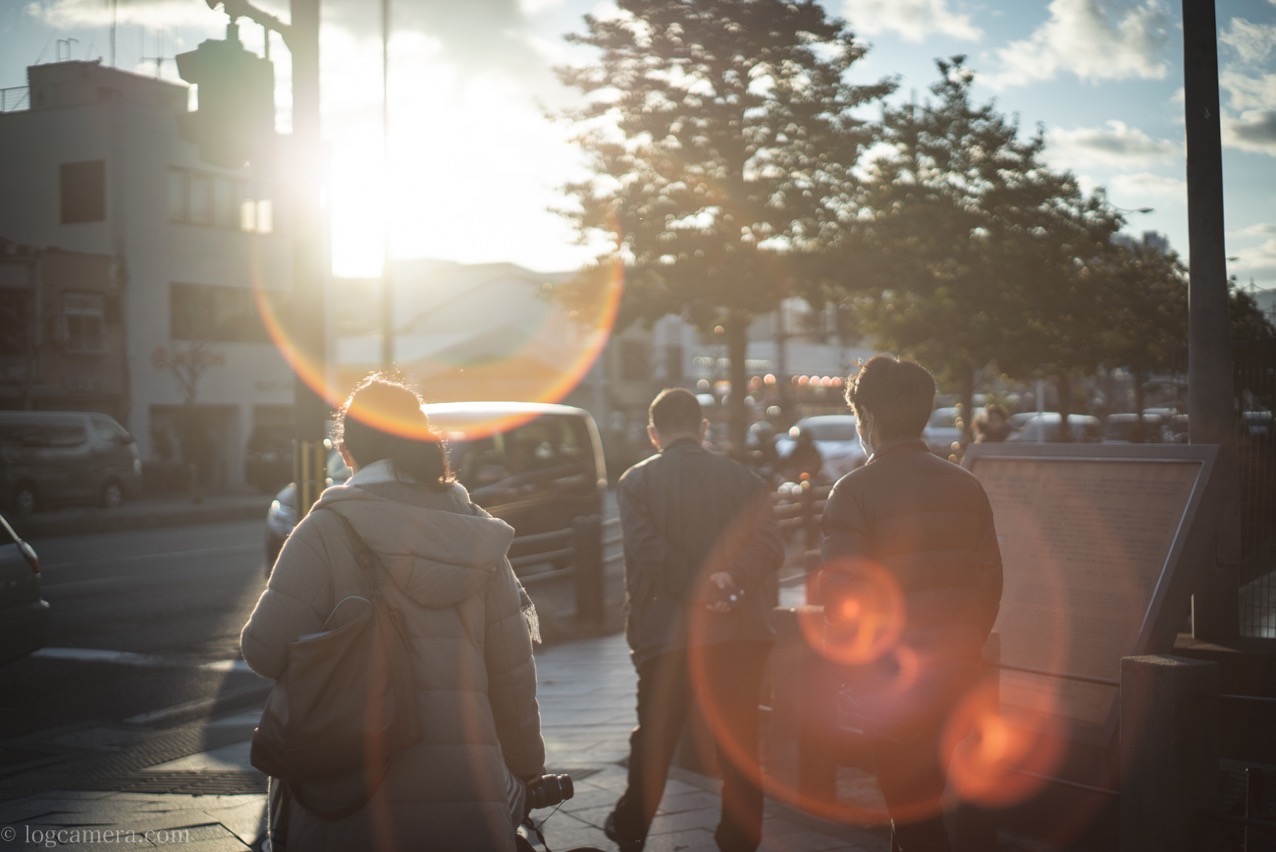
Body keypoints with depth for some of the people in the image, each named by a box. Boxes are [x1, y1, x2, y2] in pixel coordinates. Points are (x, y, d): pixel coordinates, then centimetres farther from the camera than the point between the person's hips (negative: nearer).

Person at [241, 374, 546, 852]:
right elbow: (511, 672, 7)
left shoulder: (329, 529, -5)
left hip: (357, 799, -3)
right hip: (472, 797, 4)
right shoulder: (478, 533, 7)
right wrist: (526, 770, 18)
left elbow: (267, 651, -11)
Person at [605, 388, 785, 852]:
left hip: (667, 634, -1)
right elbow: (770, 544, -6)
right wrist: (731, 580, -17)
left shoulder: (637, 481, 0)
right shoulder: (741, 476, 7)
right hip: (740, 632, 2)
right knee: (739, 743, 9)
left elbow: (650, 552, -14)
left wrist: (705, 590, -14)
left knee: (654, 741, 14)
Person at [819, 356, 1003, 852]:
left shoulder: (856, 492, -13)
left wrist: (854, 672, -5)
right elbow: (989, 579, 9)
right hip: (955, 682, 6)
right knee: (920, 806, 21)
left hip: (890, 692, -6)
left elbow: (842, 595, -17)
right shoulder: (965, 486, 5)